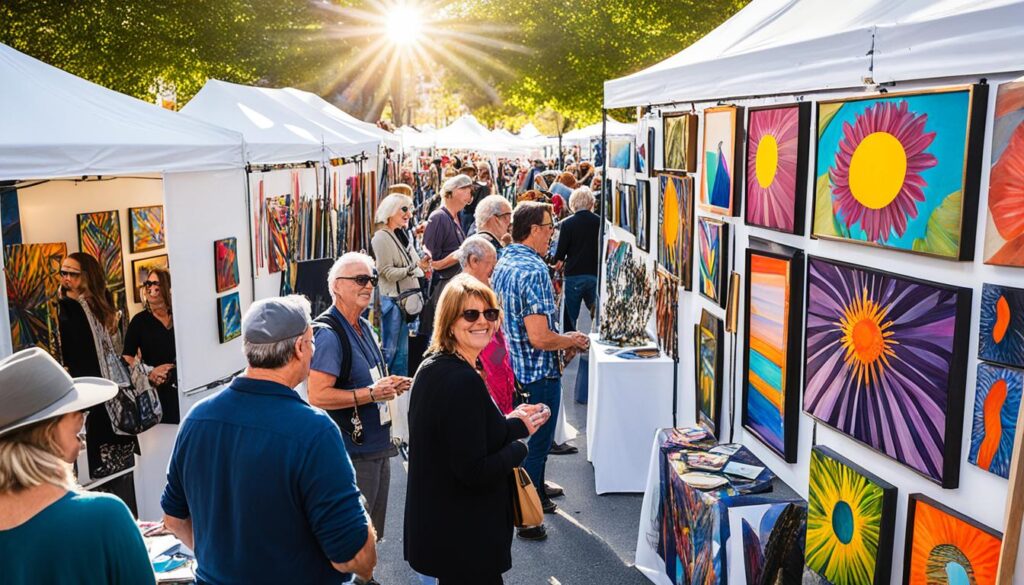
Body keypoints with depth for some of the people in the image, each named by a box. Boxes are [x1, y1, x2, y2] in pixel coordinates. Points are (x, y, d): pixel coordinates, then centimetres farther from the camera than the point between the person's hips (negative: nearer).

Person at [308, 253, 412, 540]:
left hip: (377, 445, 9)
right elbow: (317, 396, -27)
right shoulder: (329, 334, -18)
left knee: (372, 534, 20)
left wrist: (389, 385, 6)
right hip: (352, 453, -9)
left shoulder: (364, 327, 12)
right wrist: (372, 393, -25)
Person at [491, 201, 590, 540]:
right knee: (537, 444, 5)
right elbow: (539, 337, -29)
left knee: (529, 438, 25)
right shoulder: (534, 271, -24)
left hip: (514, 369, 9)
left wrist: (561, 339, 15)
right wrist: (570, 340, -10)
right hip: (539, 374, -9)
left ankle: (537, 494, 41)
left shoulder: (503, 264, 6)